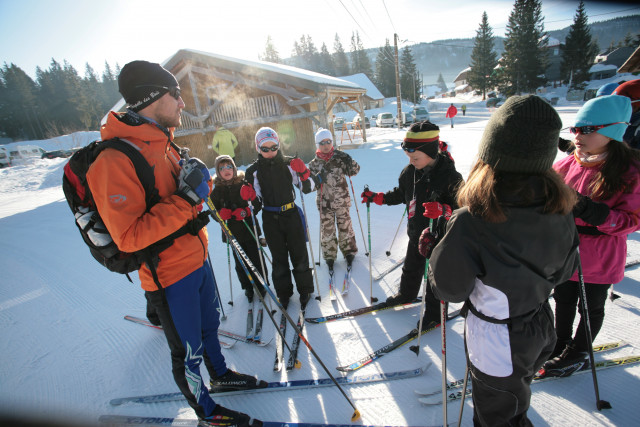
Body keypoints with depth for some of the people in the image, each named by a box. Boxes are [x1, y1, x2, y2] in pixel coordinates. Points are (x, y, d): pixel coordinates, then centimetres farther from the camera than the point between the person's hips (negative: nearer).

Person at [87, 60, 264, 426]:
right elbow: (129, 237, -26)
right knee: (188, 351, 13)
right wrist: (184, 199, -31)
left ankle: (221, 374, 52)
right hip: (169, 275, -8)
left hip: (197, 259, 8)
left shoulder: (164, 143, 6)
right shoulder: (115, 161, -23)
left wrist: (199, 187, -2)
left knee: (209, 325, 27)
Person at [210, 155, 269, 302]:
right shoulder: (217, 190, 2)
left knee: (256, 259, 5)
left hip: (250, 228, -2)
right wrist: (221, 214, -13)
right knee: (240, 262, 9)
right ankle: (248, 287, 31)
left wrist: (247, 211, -20)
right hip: (232, 232, 2)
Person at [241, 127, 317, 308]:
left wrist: (303, 173, -19)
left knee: (299, 255, 7)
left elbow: (309, 188, -1)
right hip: (270, 218, 0)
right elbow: (257, 200, 3)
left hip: (291, 214, 0)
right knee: (279, 259, 9)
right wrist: (249, 196, -18)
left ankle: (305, 290, 27)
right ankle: (284, 294, 27)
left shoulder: (289, 164, -3)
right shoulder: (253, 171, -1)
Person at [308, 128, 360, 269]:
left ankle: (349, 250, 32)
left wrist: (349, 161, -23)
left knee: (344, 225, 10)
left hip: (341, 199, -1)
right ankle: (329, 255, 26)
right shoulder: (314, 163, 0)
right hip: (324, 202, 1)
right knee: (327, 229, 7)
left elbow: (354, 171, -5)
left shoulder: (340, 157, -4)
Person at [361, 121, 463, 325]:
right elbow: (400, 195, 12)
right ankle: (407, 294, 54)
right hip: (416, 233, 6)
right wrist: (377, 197, 4)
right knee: (411, 268, 27)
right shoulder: (409, 172, -5)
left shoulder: (449, 176, -24)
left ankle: (434, 313, 34)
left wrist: (443, 210, -44)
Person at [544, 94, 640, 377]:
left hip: (599, 259, -3)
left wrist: (595, 213, -32)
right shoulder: (567, 165, -5)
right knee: (564, 301, 20)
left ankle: (578, 354, 40)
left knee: (591, 307, 18)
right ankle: (561, 343, 44)